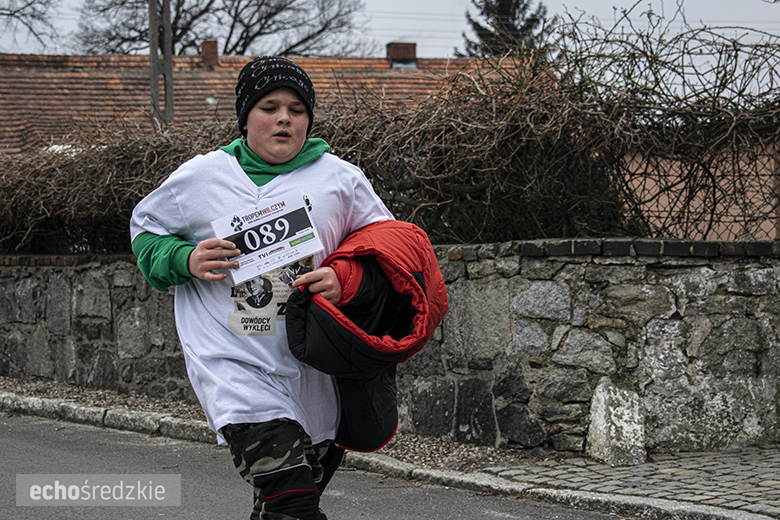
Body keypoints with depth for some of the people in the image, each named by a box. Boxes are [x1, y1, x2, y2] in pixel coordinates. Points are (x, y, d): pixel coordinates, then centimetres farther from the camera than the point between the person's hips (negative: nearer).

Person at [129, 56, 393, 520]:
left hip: (311, 372, 3)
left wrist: (346, 281, -10)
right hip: (231, 364, -3)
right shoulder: (199, 177, 4)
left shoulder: (341, 180, 5)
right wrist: (187, 261, -6)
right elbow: (145, 230, 16)